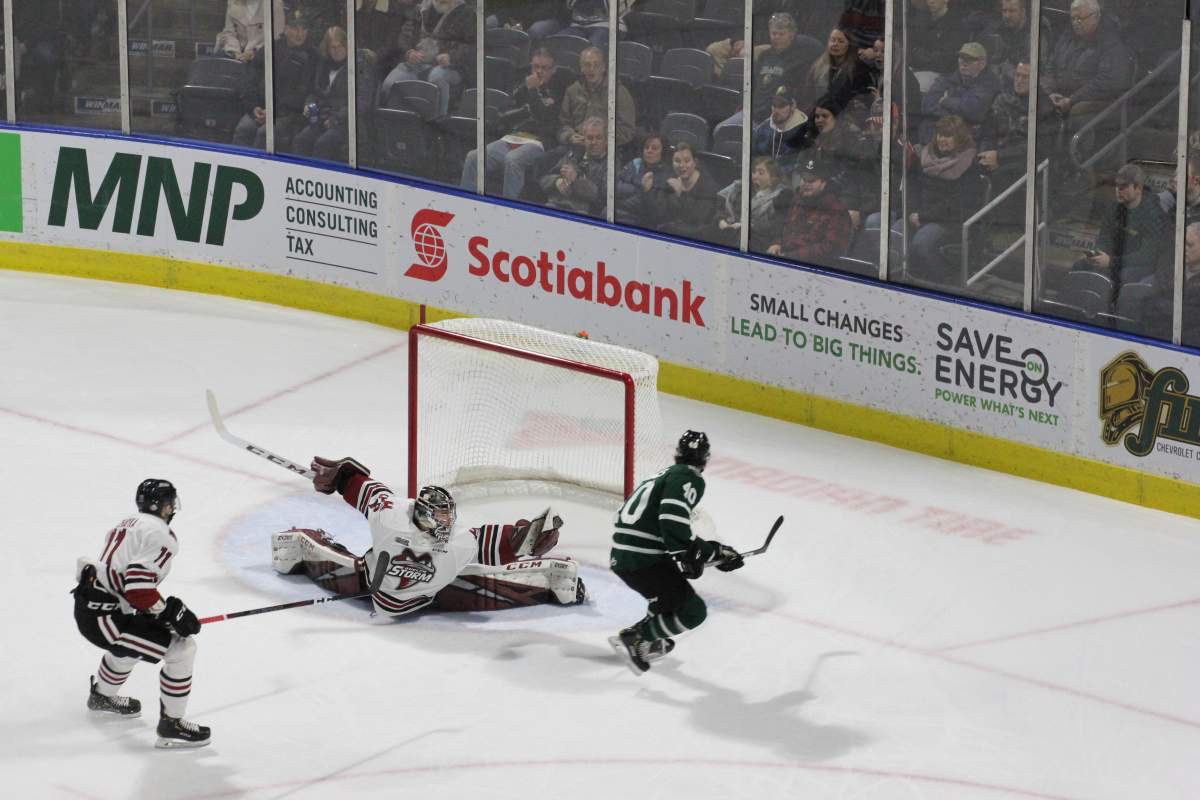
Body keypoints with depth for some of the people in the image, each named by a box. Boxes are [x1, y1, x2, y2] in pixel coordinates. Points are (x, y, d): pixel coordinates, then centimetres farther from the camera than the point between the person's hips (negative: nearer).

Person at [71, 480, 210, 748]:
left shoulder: (127, 524, 17)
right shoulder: (161, 535, -12)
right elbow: (138, 584, -25)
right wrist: (170, 612, -15)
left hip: (86, 605, 10)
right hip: (102, 618, -10)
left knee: (131, 639, 40)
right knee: (181, 649, -8)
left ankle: (102, 696, 62)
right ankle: (171, 724, -2)